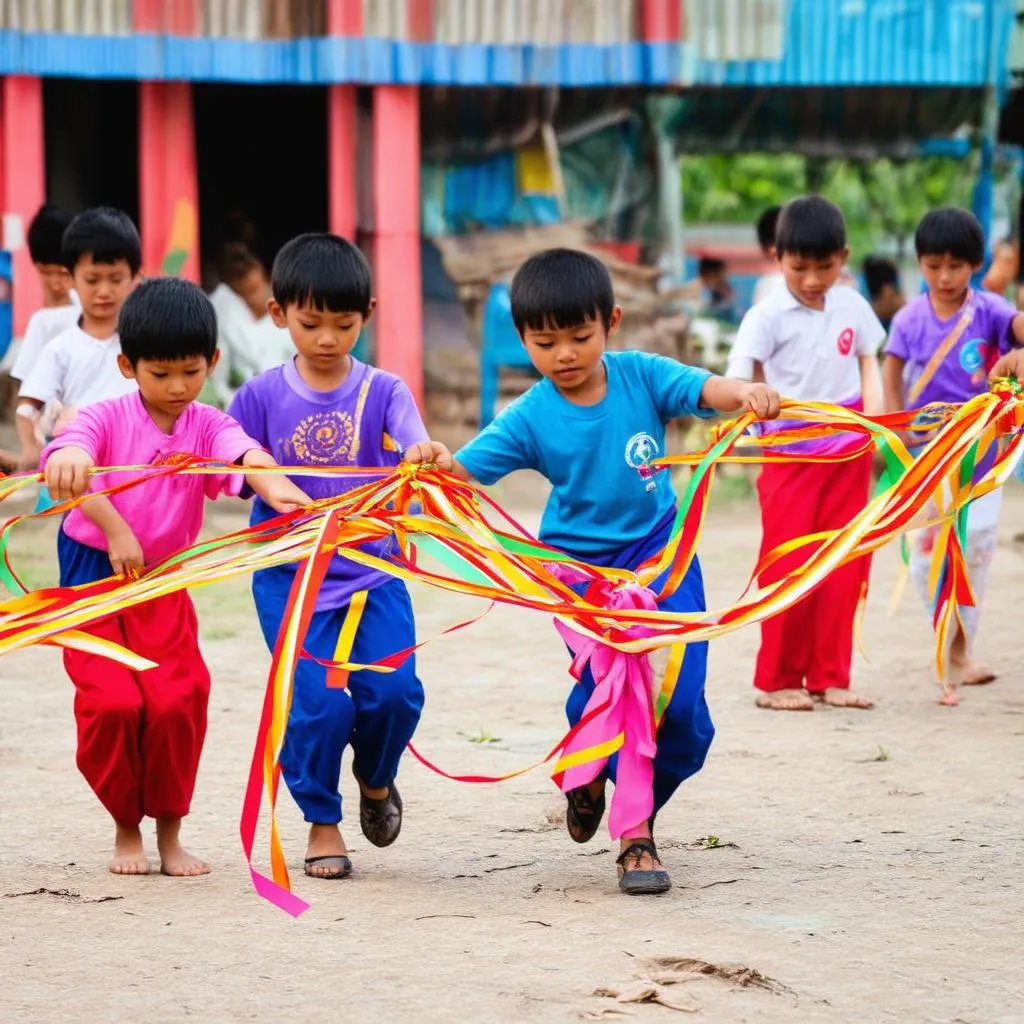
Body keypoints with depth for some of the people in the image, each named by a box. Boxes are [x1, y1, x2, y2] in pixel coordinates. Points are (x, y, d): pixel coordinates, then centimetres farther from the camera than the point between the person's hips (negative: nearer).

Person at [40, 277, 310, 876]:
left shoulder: (206, 427, -3)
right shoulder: (107, 418, -8)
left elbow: (245, 453, -25)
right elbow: (67, 460, -27)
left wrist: (275, 485, -49)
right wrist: (115, 531, -40)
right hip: (93, 576, -2)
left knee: (178, 702, -13)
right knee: (111, 702, -14)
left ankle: (169, 832, 6)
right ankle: (126, 830, 7)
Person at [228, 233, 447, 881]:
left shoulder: (383, 392, -2)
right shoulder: (262, 397, 0)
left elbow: (413, 452, -18)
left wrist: (427, 458, -42)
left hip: (372, 571, 1)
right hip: (290, 578, 0)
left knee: (395, 690, -13)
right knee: (319, 703, -12)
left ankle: (376, 779, 21)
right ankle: (322, 822, 12)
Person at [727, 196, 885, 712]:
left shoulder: (853, 307, 5)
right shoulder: (768, 316, -9)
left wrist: (875, 414, -2)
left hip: (848, 452, 4)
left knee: (843, 568, 5)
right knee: (788, 567, -2)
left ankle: (829, 677, 13)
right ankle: (777, 680, 7)